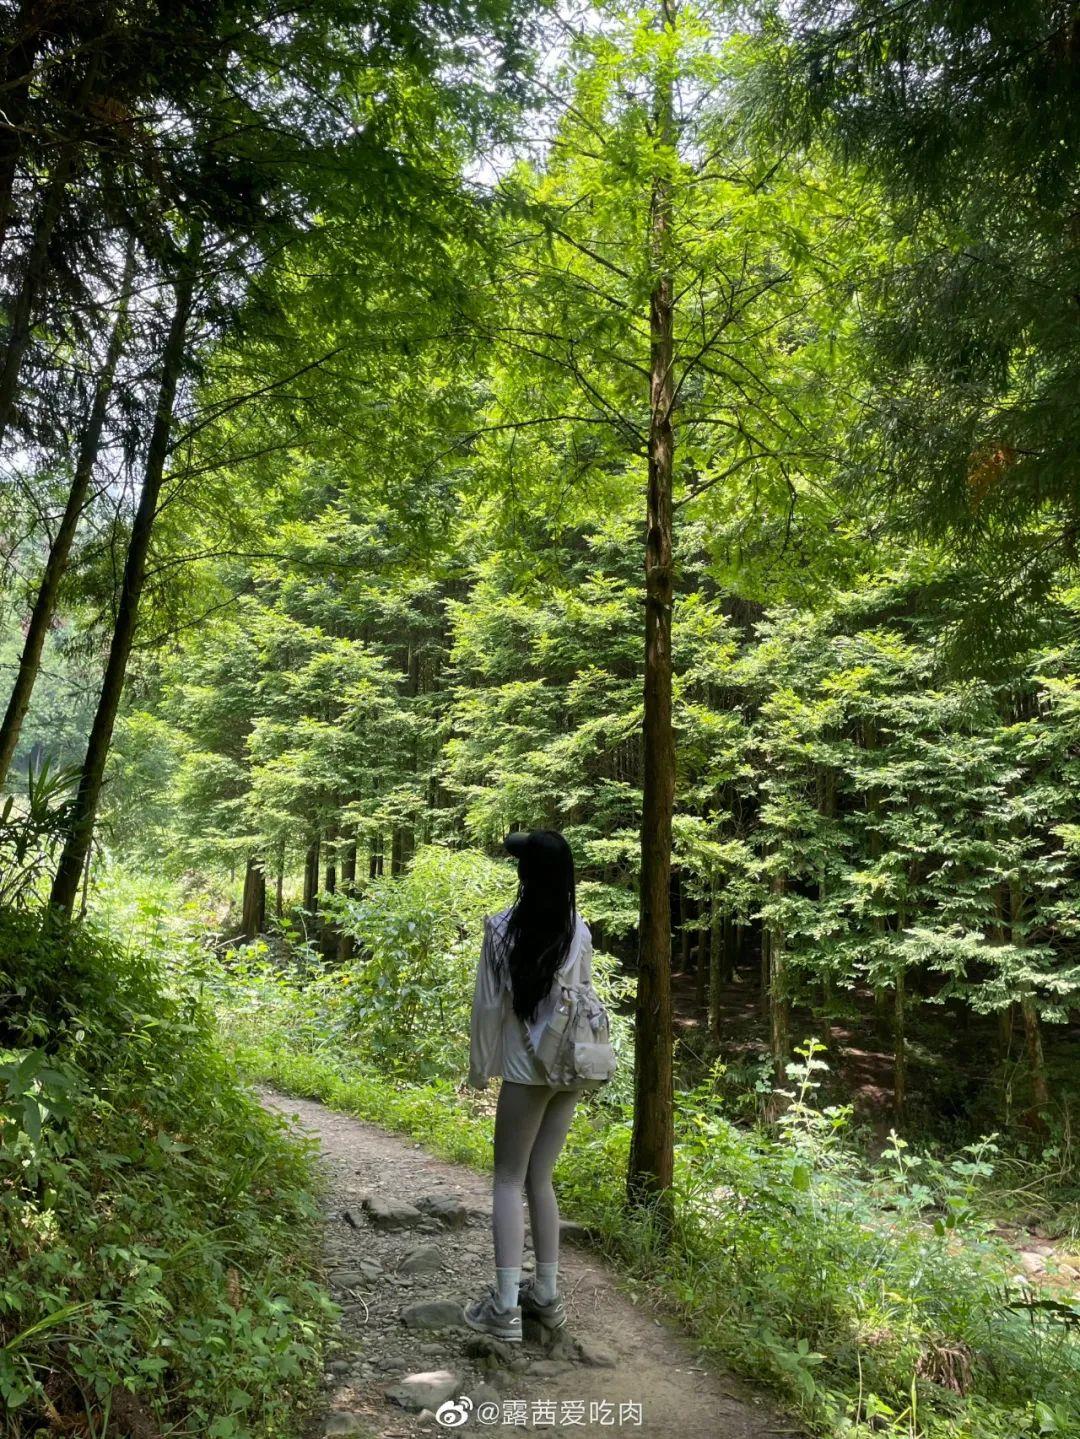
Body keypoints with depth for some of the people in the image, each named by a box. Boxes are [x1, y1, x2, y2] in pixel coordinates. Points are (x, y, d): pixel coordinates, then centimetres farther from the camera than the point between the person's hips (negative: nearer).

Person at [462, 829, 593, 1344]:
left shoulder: (503, 928, -12)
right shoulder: (579, 932, 1)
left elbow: (488, 1005, -7)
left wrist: (479, 1066, 3)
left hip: (527, 1069, -5)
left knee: (508, 1180, 5)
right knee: (540, 1179, 15)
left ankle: (505, 1305, 4)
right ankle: (546, 1294, 21)